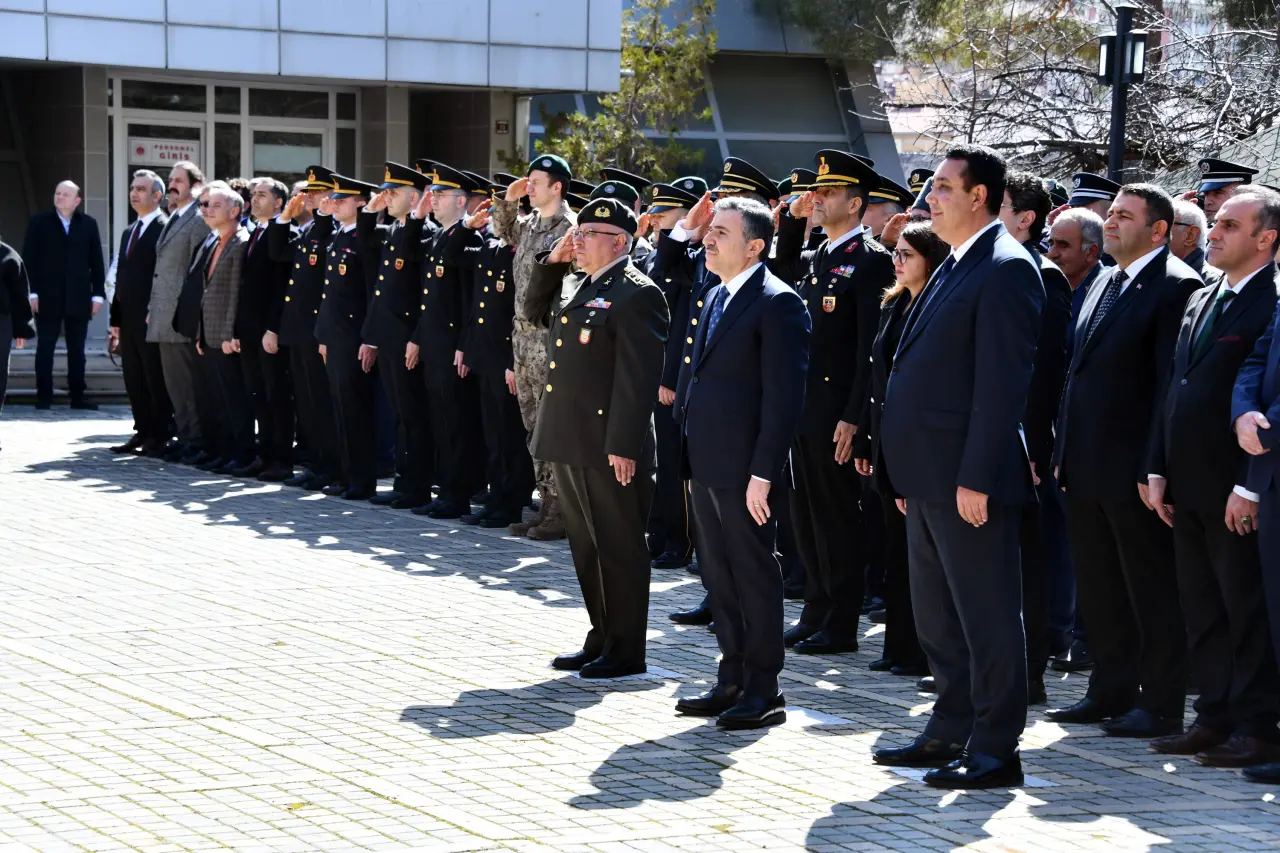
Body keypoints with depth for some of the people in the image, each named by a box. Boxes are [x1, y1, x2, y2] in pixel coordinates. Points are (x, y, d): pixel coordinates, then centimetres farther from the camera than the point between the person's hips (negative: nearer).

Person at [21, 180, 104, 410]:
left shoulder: (88, 224, 6)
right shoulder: (40, 222, 2)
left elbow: (96, 261, 7)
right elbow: (29, 259, 0)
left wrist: (98, 294, 1)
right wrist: (32, 292, -8)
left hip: (78, 298, 1)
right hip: (48, 297, -1)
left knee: (77, 350, 6)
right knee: (45, 348, 1)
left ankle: (77, 396, 12)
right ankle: (43, 397, 5)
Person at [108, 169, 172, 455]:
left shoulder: (165, 228, -9)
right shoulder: (129, 232, 19)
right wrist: (116, 317, 16)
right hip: (129, 319, 9)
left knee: (156, 380, -2)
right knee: (134, 380, 10)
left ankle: (160, 437, 3)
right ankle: (143, 433, 17)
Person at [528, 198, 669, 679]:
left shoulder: (635, 294, -13)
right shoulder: (580, 287, 15)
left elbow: (639, 378, -18)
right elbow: (533, 302, 32)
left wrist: (624, 446, -23)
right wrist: (553, 261, 14)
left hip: (607, 447, -9)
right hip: (570, 442, 9)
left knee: (618, 548, 0)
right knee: (586, 548, 15)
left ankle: (625, 651, 7)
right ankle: (601, 640, 25)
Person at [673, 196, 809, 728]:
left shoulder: (777, 304, -13)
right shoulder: (715, 298, 16)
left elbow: (784, 396, -17)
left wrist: (763, 473, -21)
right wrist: (687, 453, 15)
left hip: (744, 470, -9)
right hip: (705, 465, 9)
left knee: (754, 575, 0)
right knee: (719, 577, 14)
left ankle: (763, 691, 8)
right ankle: (732, 679, 24)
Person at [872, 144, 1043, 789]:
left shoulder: (1005, 269, -14)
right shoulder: (955, 268, 17)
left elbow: (1002, 381, -19)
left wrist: (976, 476, -22)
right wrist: (912, 471, 17)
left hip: (969, 477, -10)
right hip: (929, 473, 10)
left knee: (986, 616, -3)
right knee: (937, 615, 17)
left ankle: (995, 750, 3)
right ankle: (951, 730, 27)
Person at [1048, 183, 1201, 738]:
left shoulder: (1176, 286, -11)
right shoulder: (1104, 285, 16)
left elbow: (1172, 384, -16)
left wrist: (1154, 468, -19)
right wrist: (1063, 452, 14)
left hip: (1132, 469, -9)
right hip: (1086, 465, 9)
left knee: (1152, 591, 0)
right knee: (1099, 589, 14)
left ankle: (1161, 706, 7)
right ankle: (1111, 692, 24)